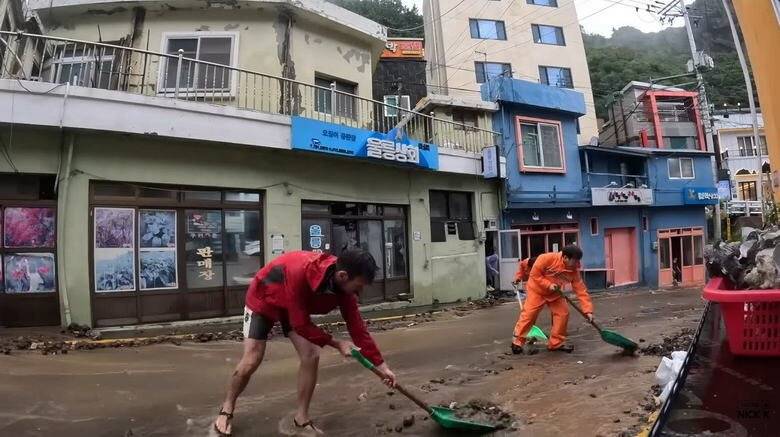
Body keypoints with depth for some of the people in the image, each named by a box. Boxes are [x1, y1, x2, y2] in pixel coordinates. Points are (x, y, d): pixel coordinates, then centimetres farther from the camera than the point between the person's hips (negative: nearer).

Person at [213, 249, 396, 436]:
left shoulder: (344, 285, -25)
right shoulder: (300, 272, -45)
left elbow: (357, 325, -16)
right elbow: (301, 325, -34)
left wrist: (381, 365, -16)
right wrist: (336, 343, -28)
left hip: (297, 308, 5)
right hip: (263, 299, -5)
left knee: (311, 356, -7)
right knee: (251, 361, -5)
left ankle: (302, 418, 10)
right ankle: (226, 410, 22)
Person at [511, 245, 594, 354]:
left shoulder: (574, 271, -17)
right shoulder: (547, 259, -31)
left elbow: (581, 290, -17)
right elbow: (534, 274, -24)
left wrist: (588, 310, -23)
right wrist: (549, 285, -31)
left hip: (555, 294, 5)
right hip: (537, 290, -5)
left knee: (563, 313, -4)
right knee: (528, 315, -10)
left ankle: (556, 342, 9)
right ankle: (517, 341, 1)